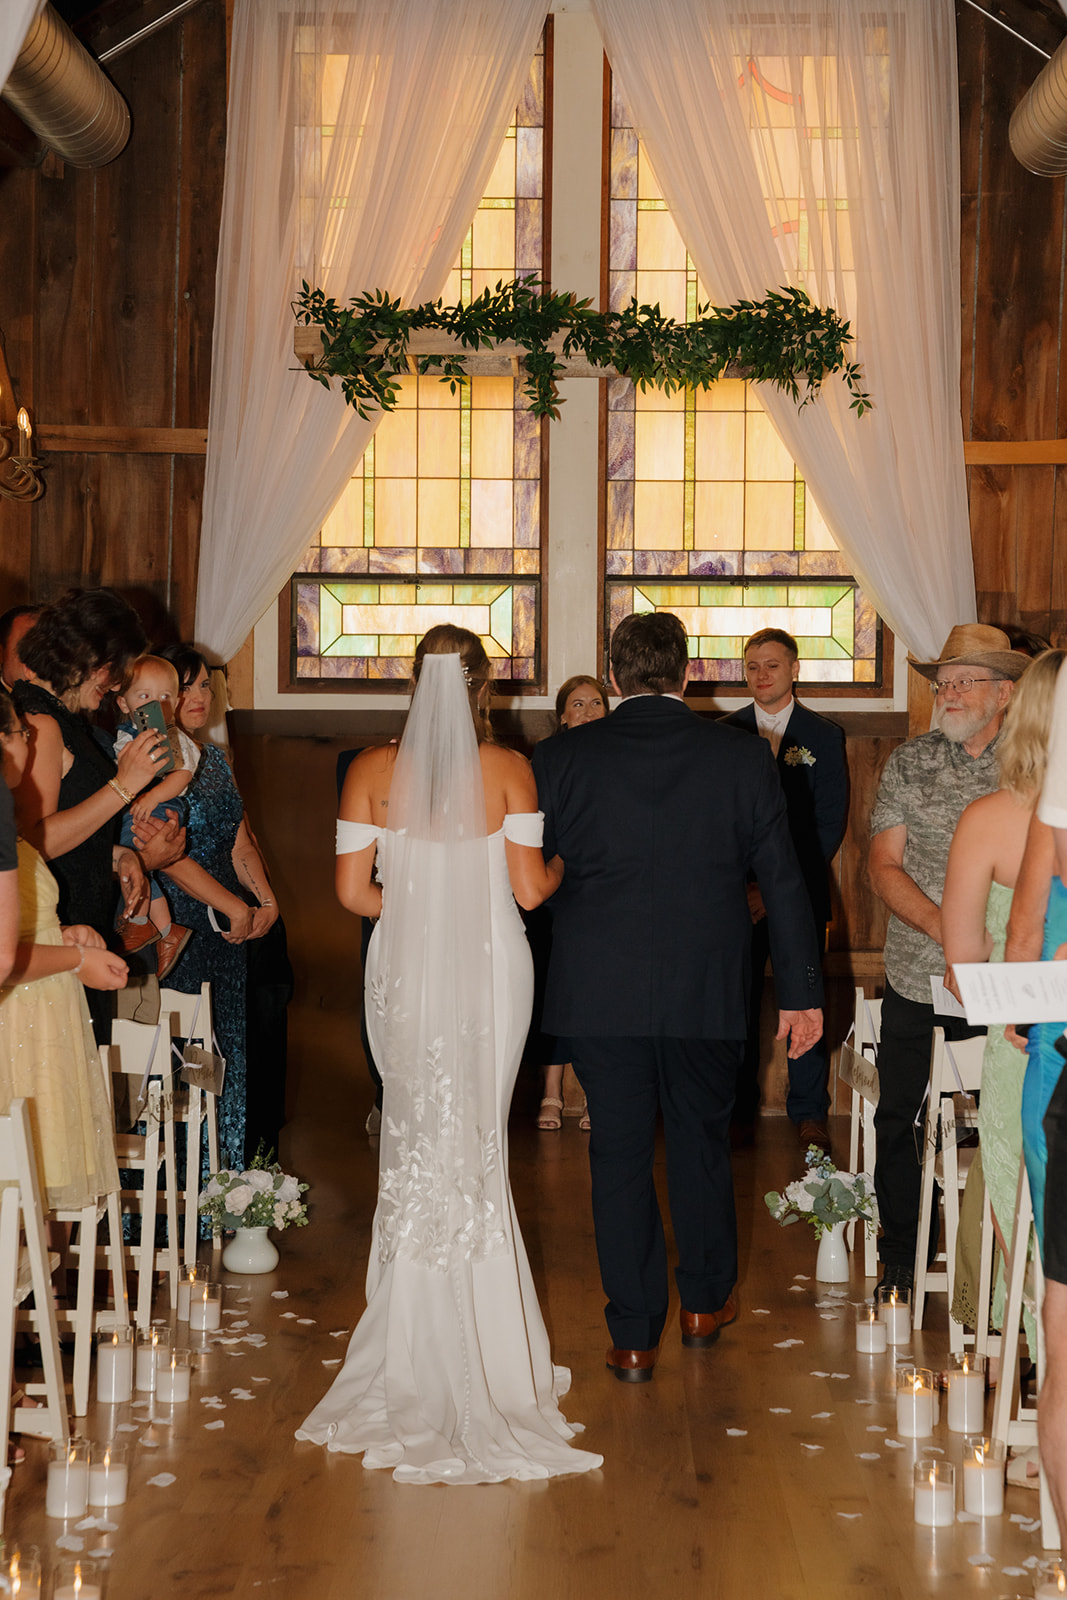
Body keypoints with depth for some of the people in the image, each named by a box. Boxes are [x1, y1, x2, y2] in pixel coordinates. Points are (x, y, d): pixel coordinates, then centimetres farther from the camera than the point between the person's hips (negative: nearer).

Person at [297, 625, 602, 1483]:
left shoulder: (372, 769, -3)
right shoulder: (508, 769, -7)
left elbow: (353, 889, -3)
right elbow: (529, 889, -7)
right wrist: (564, 864, 14)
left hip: (405, 969, 1)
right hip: (490, 971, -1)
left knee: (414, 1146, 12)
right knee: (479, 1151, 10)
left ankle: (419, 1346, 17)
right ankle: (480, 1343, 14)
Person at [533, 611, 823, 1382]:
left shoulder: (559, 760, -4)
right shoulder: (743, 757, -3)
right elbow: (782, 878, -1)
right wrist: (803, 990, 5)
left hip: (599, 997, -1)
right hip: (709, 994, 1)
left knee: (619, 1154, 8)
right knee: (701, 1140, 19)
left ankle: (634, 1338, 13)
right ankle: (706, 1301, 34)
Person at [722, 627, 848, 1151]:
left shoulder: (824, 736, 5)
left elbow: (830, 823, 0)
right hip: (736, 893, 1)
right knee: (738, 1004, 1)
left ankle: (808, 1113, 12)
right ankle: (739, 1113, 10)